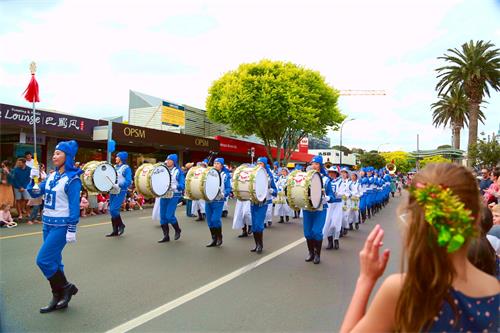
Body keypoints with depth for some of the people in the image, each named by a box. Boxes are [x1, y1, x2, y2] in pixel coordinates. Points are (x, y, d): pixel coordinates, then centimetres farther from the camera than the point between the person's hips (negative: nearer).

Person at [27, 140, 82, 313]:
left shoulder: (72, 179, -14)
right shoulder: (51, 176, 8)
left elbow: (74, 206, -15)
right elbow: (34, 193, 12)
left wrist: (72, 229, -17)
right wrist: (32, 178, -4)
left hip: (61, 225, -8)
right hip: (47, 223, 8)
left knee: (43, 260, -8)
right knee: (53, 261, 13)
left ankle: (66, 287, 11)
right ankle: (58, 297, 25)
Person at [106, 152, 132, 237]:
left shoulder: (126, 168, -6)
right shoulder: (114, 167, 15)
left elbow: (128, 181, -14)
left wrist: (118, 185, -25)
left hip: (120, 192, -7)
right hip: (112, 191, 7)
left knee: (114, 210, -15)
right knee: (111, 211, 7)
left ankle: (121, 225, 8)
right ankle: (115, 231, 15)